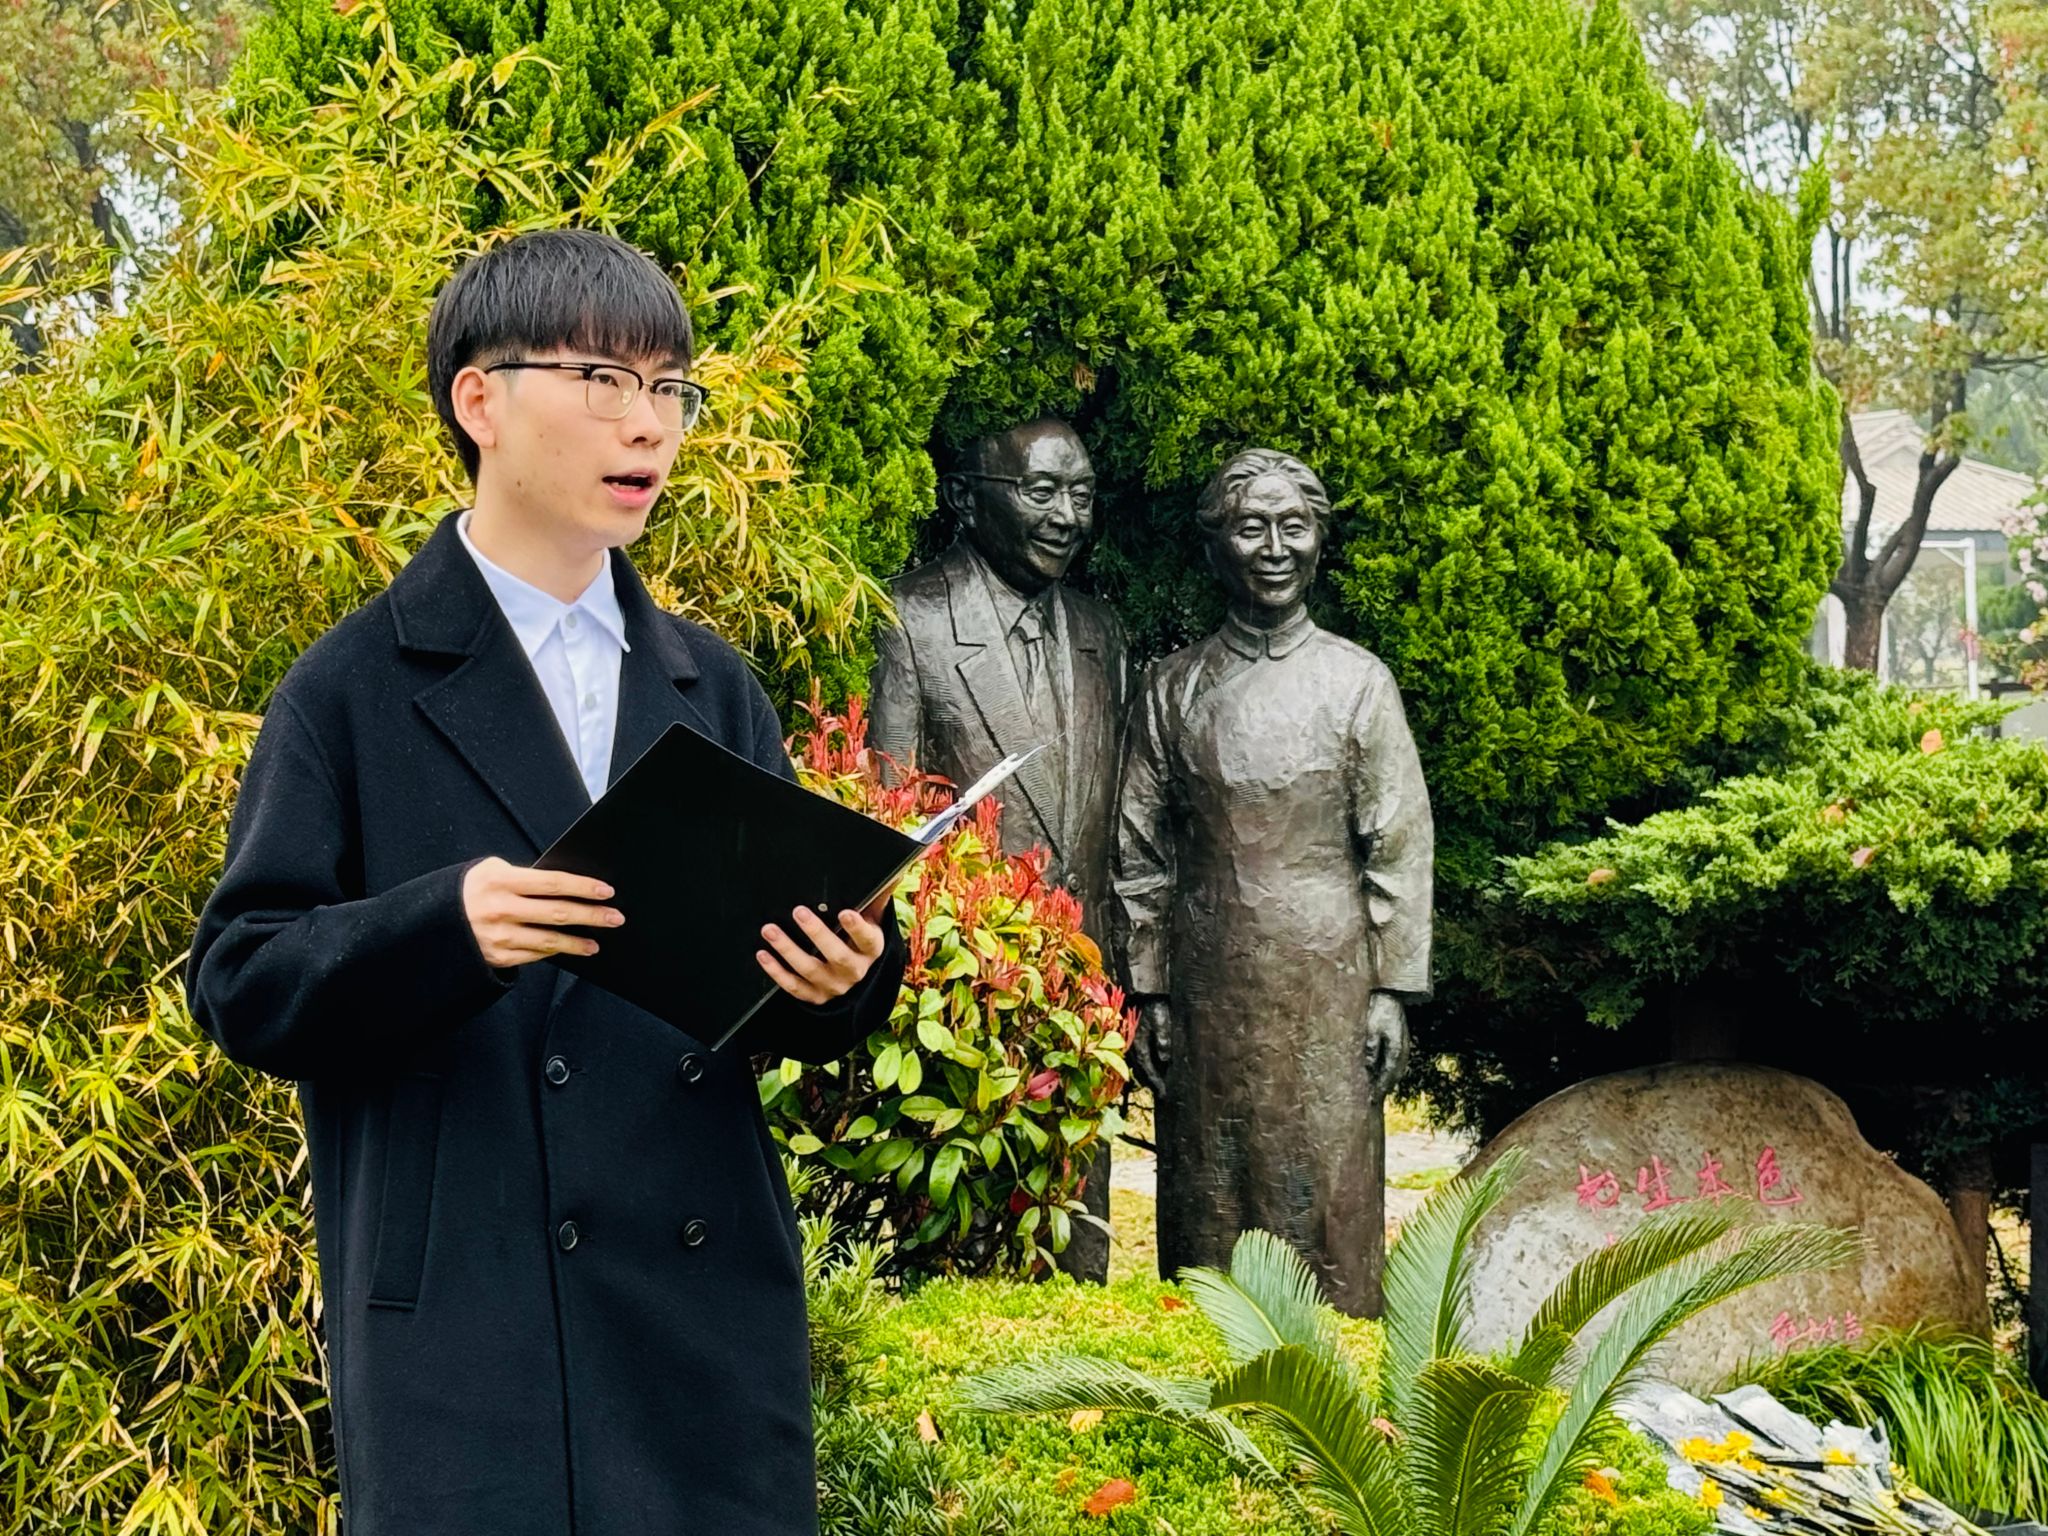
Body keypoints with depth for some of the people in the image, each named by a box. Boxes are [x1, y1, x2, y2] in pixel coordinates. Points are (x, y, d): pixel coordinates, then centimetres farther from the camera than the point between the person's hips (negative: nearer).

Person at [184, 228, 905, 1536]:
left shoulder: (715, 690, 15)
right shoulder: (356, 690, 1)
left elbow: (777, 968, 13)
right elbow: (241, 985, -4)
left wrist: (840, 974, -10)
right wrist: (445, 928, -22)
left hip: (714, 1324, 4)